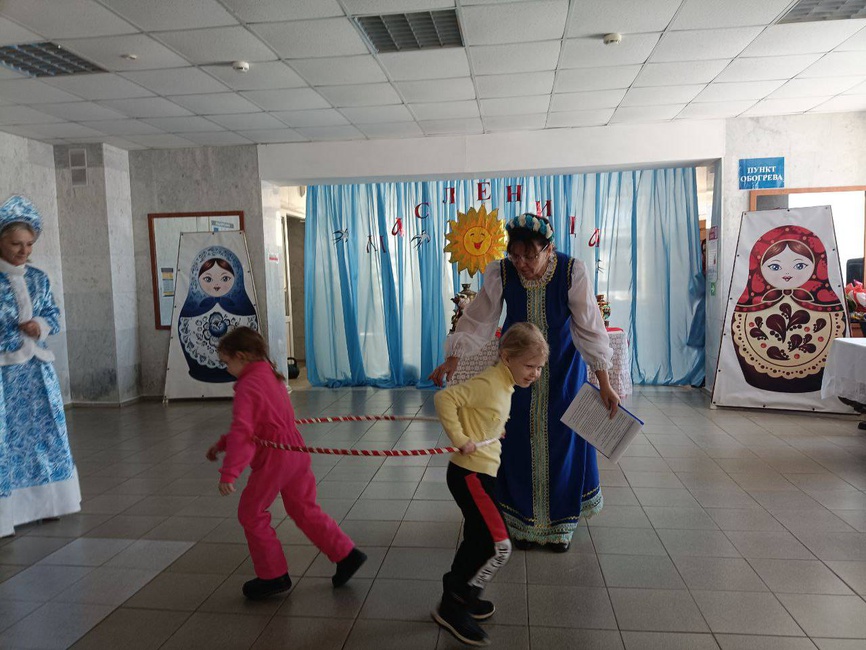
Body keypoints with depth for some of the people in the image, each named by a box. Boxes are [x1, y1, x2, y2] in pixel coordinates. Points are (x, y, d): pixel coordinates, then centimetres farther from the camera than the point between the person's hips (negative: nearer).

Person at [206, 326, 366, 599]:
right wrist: (222, 444, 24)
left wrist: (229, 473, -27)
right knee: (304, 510, 18)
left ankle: (273, 576, 18)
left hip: (273, 459, -9)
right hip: (295, 452, 9)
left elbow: (242, 431, -25)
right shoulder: (271, 376, 14)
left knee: (251, 513, 9)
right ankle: (346, 555, 18)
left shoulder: (247, 386, -14)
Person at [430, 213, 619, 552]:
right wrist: (452, 360, -19)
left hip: (563, 368, -1)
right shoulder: (502, 273, -19)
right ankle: (524, 521, 24)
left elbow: (589, 327, -20)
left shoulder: (572, 272, -23)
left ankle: (561, 523, 26)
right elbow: (478, 319, -11)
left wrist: (604, 383, -21)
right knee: (520, 440, 5)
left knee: (562, 440, 6)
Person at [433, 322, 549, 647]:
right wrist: (460, 439, -26)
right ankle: (451, 607, 5)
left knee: (478, 541, 21)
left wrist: (496, 431, 10)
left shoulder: (504, 384, 9)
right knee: (499, 546, -9)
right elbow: (444, 398, -29)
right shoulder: (488, 383, -21)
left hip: (482, 473, 10)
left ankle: (457, 597, 38)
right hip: (469, 474, -10)